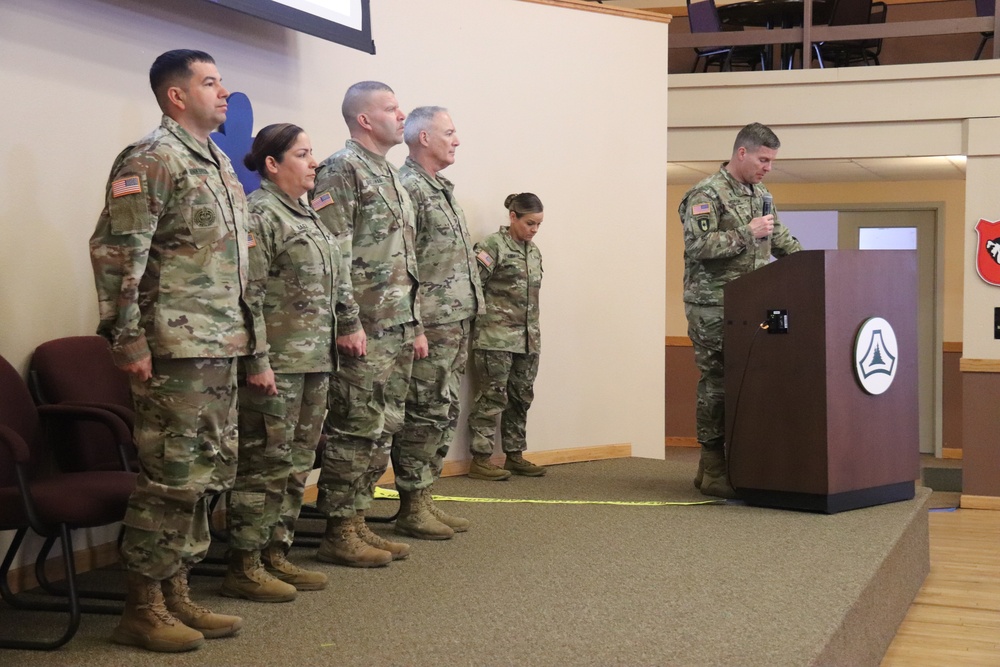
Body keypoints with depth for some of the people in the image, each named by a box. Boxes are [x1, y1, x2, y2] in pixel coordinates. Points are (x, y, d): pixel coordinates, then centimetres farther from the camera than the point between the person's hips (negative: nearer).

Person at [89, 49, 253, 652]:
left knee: (211, 472, 12)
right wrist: (129, 340, -20)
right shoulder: (152, 160, -10)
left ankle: (176, 594, 21)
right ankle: (144, 609, 5)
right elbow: (116, 253, -17)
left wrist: (243, 333, 20)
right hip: (178, 348, -9)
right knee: (173, 477, -6)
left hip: (222, 347, 9)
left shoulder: (219, 163, 18)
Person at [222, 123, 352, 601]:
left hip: (314, 362, 9)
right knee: (266, 463, -5)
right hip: (277, 363, -9)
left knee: (297, 463, 13)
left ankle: (276, 554, 21)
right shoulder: (259, 213, -11)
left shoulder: (308, 216, 18)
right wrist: (257, 360, -21)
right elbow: (248, 294, -17)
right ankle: (244, 567, 3)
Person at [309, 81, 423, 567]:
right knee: (354, 431, -5)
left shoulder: (391, 176, 20)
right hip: (364, 330, -9)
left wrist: (416, 325, 19)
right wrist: (349, 323, -20)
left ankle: (358, 523, 20)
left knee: (382, 430, 12)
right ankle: (339, 535, 2)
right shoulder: (341, 170, -9)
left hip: (397, 331, 9)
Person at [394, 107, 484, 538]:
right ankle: (411, 509, 2)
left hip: (456, 322, 10)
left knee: (444, 414, 13)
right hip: (431, 324, -10)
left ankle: (424, 499, 20)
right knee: (425, 415, -5)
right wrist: (416, 327, -21)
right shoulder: (408, 188, -12)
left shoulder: (441, 190, 19)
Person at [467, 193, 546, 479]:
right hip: (496, 336, -7)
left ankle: (515, 455, 20)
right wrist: (485, 317, -11)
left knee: (521, 397, 11)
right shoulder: (493, 246, -8)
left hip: (527, 338, 7)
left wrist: (533, 331, 16)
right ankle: (480, 459, 1)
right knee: (493, 396, -4)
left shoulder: (534, 251, 15)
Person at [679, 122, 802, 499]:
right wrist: (747, 233, -18)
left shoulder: (761, 196, 17)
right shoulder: (707, 194, -9)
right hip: (713, 307, -8)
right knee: (716, 383, -4)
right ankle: (714, 472, 3)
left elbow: (782, 241, 25)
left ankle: (724, 465, 15)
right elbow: (696, 245, -20)